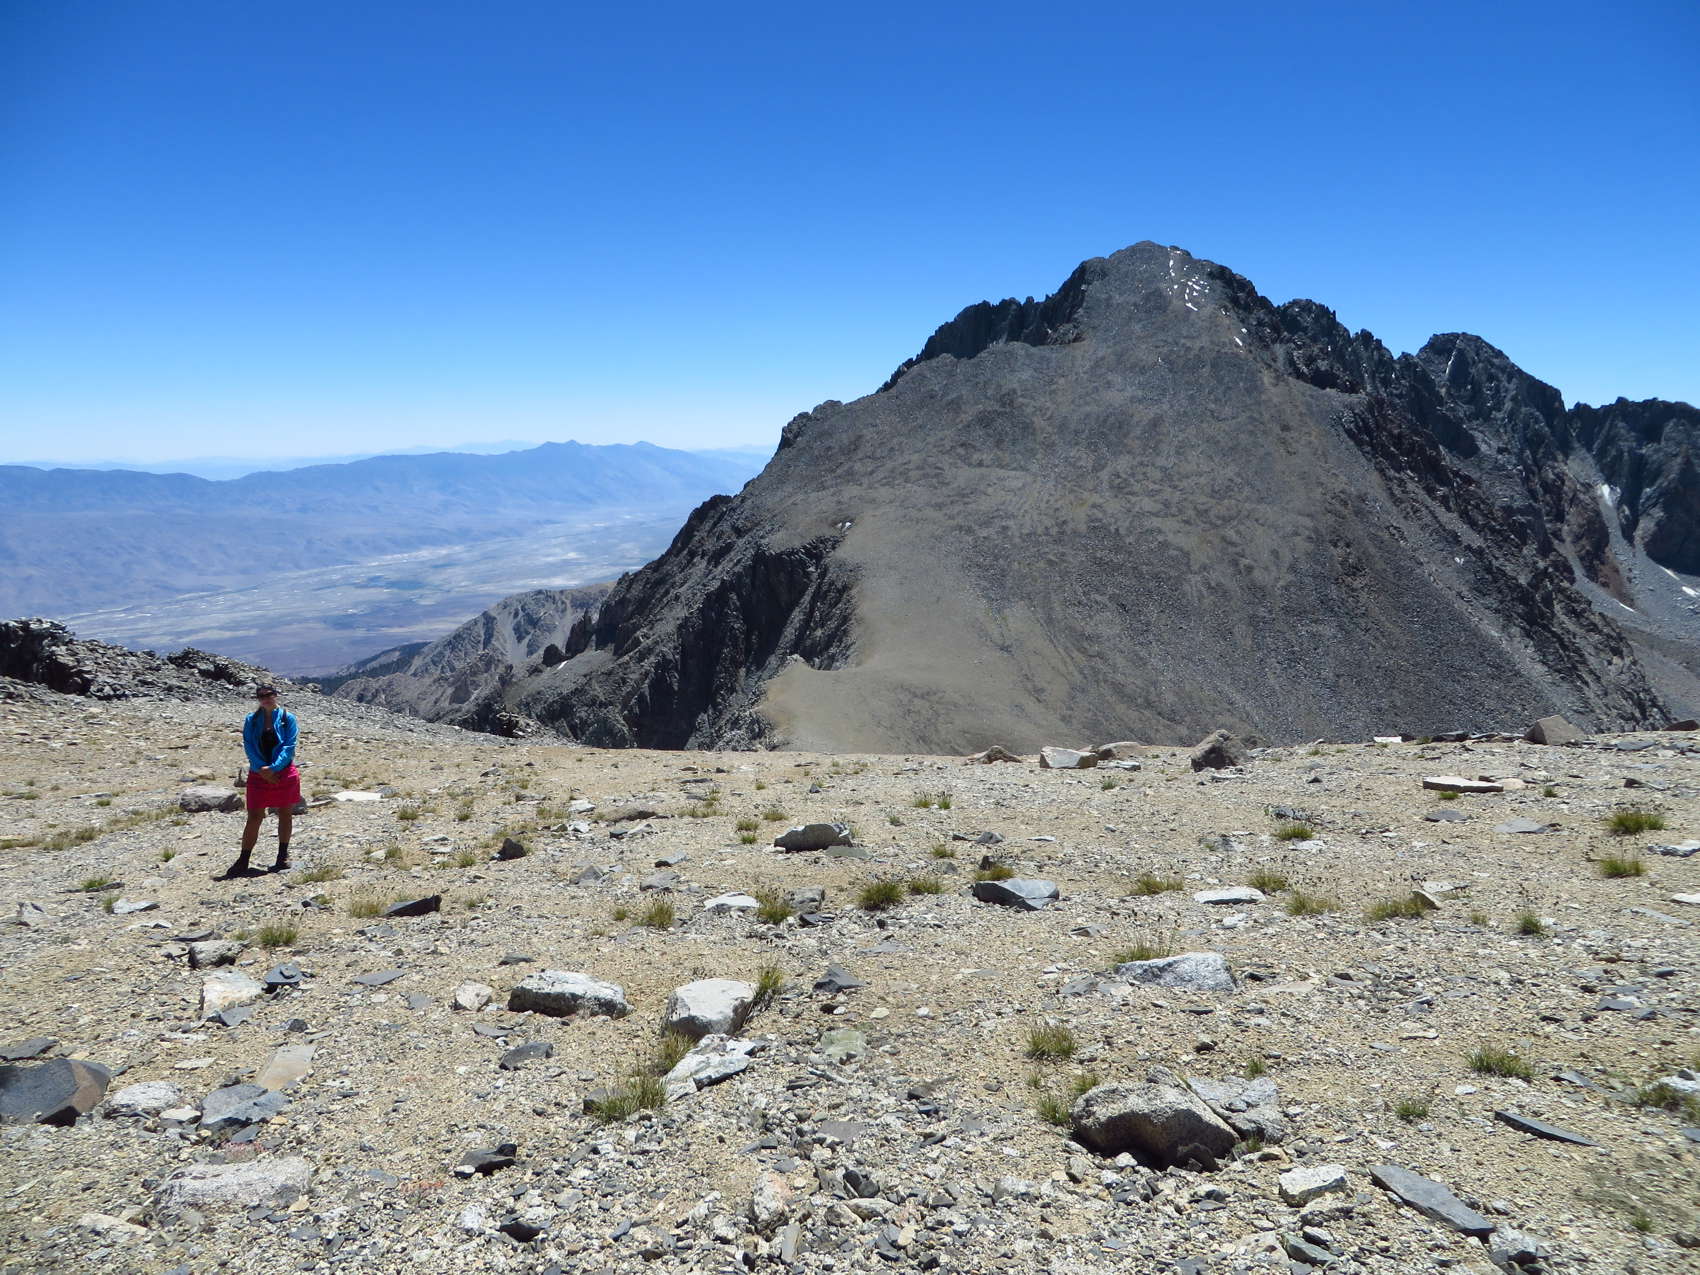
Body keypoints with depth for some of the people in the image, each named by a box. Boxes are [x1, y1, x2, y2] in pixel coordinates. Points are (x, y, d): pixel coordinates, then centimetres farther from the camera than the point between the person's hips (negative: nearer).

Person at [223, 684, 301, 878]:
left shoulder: (288, 718, -1)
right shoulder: (251, 720, 5)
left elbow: (289, 746, -8)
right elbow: (249, 747, -1)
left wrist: (274, 768, -18)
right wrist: (262, 769, -14)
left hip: (284, 773, -1)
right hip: (259, 774, 1)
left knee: (285, 816, 7)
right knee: (254, 818, -2)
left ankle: (283, 857, 20)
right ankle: (243, 862, 3)